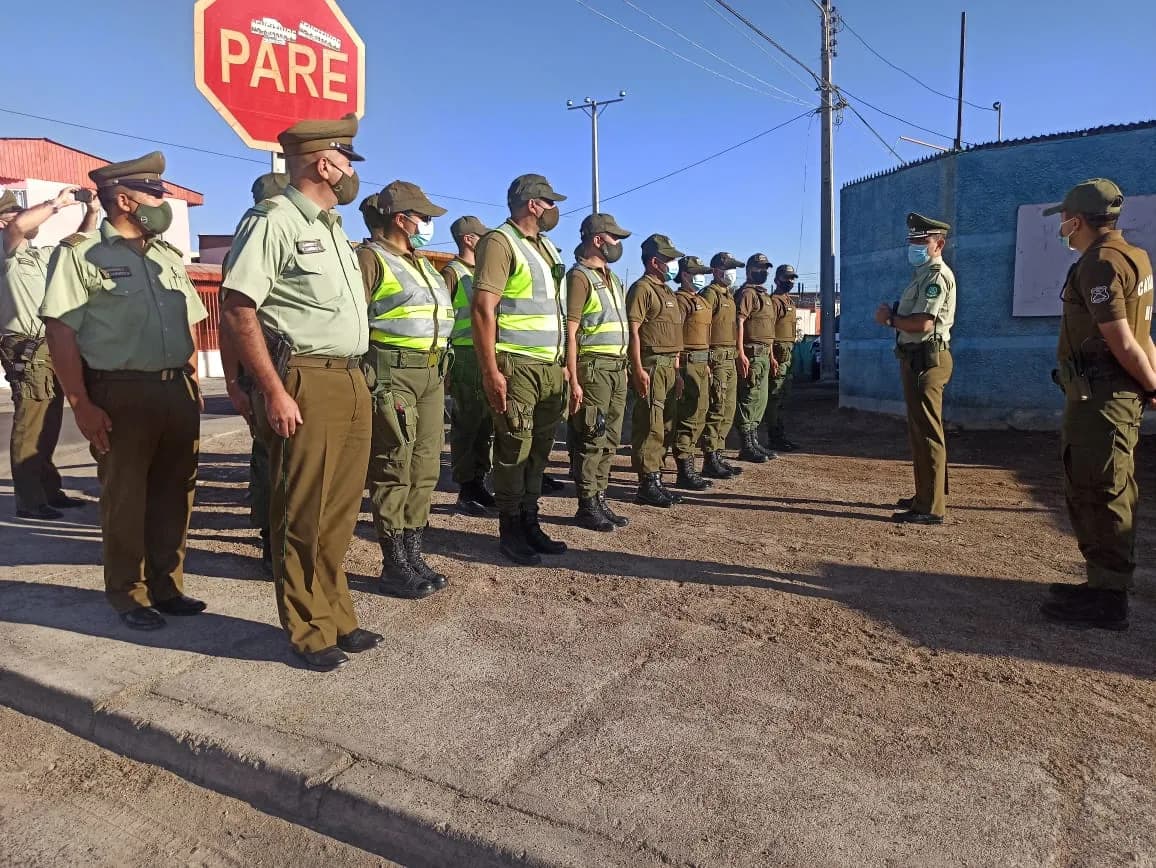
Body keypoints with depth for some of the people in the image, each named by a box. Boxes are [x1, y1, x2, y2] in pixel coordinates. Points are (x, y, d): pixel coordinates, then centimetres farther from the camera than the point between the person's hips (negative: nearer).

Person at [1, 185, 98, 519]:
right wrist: (57, 203, -15)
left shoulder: (41, 255, 20)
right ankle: (29, 500, -7)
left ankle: (49, 491, 21)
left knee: (48, 423, 13)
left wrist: (92, 212, 10)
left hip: (50, 347, 9)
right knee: (30, 424, -10)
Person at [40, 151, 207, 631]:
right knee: (125, 497, 4)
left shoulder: (169, 255, 15)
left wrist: (193, 385, 11)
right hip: (120, 394, -5)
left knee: (173, 493, 10)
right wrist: (81, 405, -13)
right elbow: (60, 331, -8)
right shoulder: (80, 252, -3)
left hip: (176, 390, 6)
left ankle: (166, 587, 23)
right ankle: (128, 597, 18)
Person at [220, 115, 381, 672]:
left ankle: (336, 618, 26)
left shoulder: (331, 228, 20)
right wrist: (273, 392, -19)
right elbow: (236, 311, -15)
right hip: (305, 385, -8)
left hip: (351, 383, 9)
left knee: (338, 512, 13)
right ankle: (308, 632, 14)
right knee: (302, 516, 1)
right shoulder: (272, 220, -8)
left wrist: (356, 380, 18)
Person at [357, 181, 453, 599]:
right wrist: (366, 378, -20)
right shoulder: (370, 258, -5)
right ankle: (394, 567, 3)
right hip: (392, 374, -9)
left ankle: (414, 556, 19)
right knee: (394, 470, -5)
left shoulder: (421, 263, 22)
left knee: (424, 468, 10)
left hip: (431, 374, 9)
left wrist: (440, 370, 19)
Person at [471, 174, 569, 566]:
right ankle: (510, 531, 9)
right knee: (514, 449, -3)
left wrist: (563, 362, 18)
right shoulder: (499, 242, -8)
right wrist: (491, 371, -22)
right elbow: (483, 308, -16)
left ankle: (530, 524, 23)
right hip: (516, 365, -8)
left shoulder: (547, 247, 19)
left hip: (550, 365, 8)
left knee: (539, 448, 12)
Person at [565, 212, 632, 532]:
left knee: (610, 439, 11)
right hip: (593, 367, -9)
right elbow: (570, 332, -14)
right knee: (591, 440, -4)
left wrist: (624, 367, 14)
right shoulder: (580, 276, -8)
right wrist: (573, 380, -19)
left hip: (617, 366, 9)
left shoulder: (611, 278, 18)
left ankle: (601, 499, 20)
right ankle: (587, 506, 5)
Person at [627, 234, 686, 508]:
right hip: (651, 365, -10)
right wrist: (638, 369, -22)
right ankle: (647, 485, -3)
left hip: (669, 366, 10)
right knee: (649, 427, -8)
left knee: (663, 427, 11)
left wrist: (676, 365, 18)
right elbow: (633, 331, -15)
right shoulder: (642, 288, -8)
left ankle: (656, 481, 18)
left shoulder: (666, 291, 21)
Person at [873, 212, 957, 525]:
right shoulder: (924, 274, 21)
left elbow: (922, 323, -23)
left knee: (927, 433, -10)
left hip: (926, 360, -11)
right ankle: (925, 496, 27)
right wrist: (894, 314, 3)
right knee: (920, 431, 16)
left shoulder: (937, 276, -12)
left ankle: (931, 508, -7)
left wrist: (889, 319, -8)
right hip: (917, 358, 11)